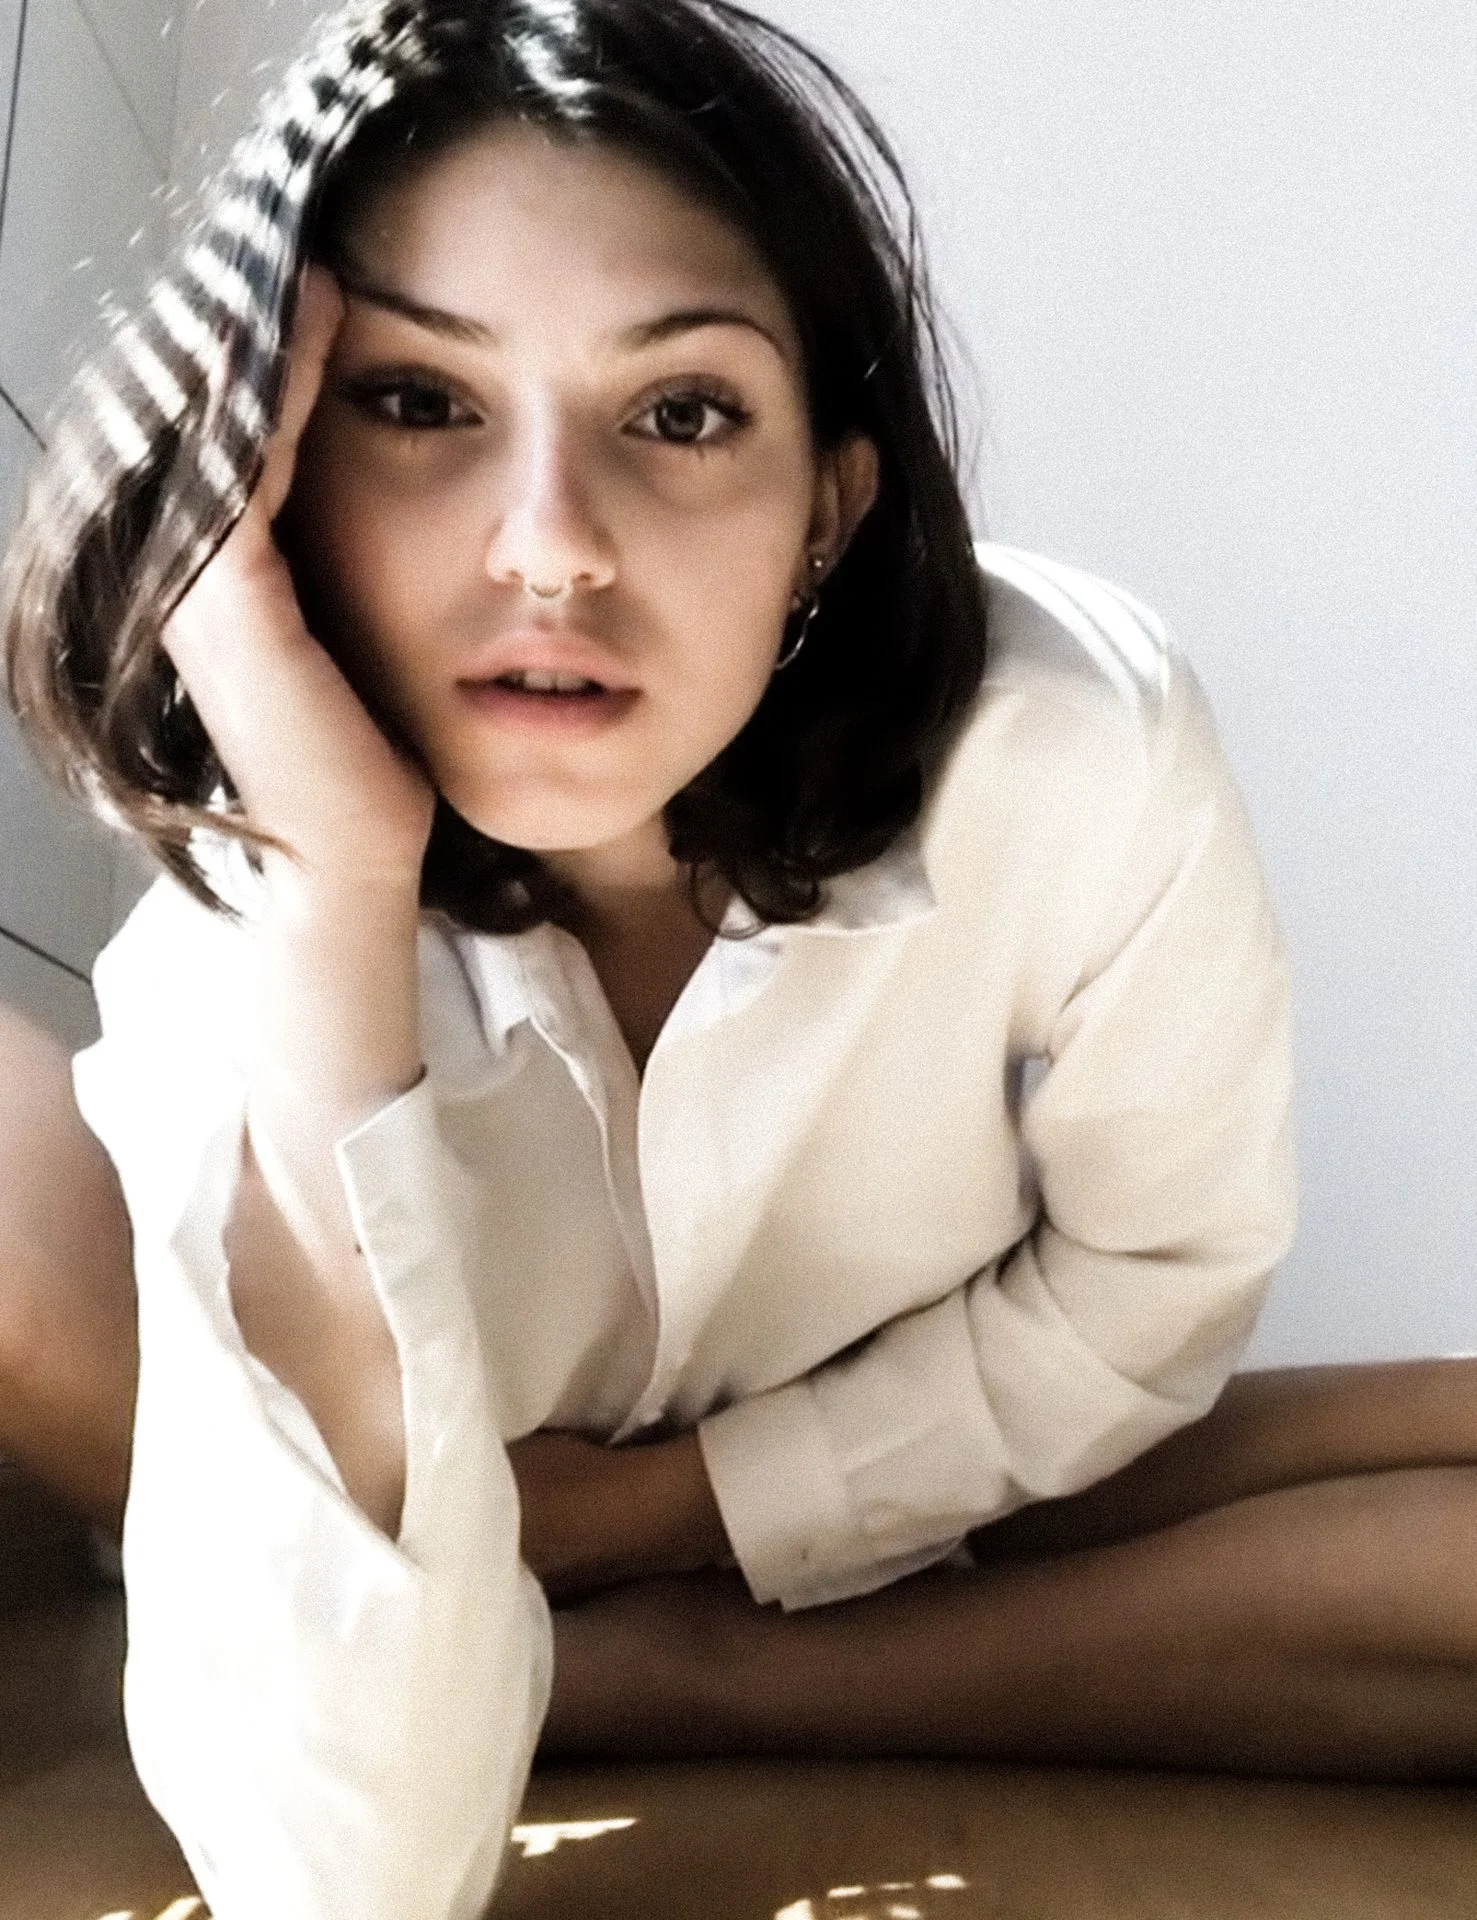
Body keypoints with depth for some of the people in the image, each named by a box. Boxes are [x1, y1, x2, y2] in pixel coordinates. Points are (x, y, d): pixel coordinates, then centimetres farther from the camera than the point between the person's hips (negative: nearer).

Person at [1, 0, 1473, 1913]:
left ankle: (630, 1674, -15)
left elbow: (1145, 1287, -8)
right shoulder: (239, 930, -28)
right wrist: (333, 896, -43)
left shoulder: (1077, 753, -28)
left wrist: (661, 1501, -19)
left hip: (927, 1528, 3)